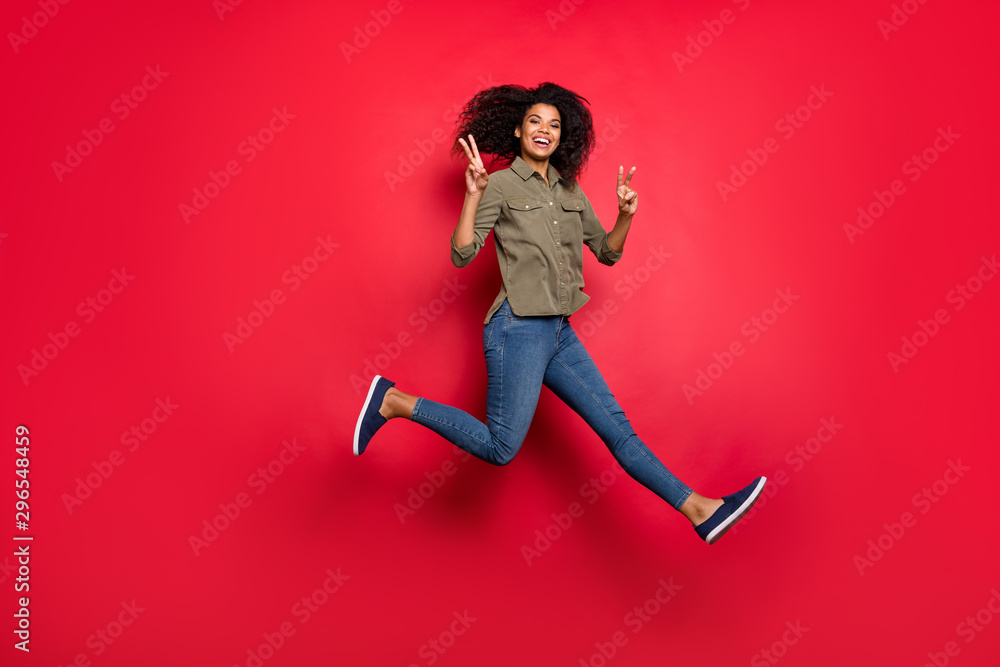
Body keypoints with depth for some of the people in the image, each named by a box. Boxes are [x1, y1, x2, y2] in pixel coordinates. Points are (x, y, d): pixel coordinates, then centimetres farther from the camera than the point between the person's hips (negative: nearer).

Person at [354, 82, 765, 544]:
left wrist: (626, 215, 2)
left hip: (559, 332, 7)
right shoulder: (500, 184, -3)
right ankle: (395, 401, 8)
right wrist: (472, 195, -23)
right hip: (519, 329, -7)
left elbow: (607, 252, 20)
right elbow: (462, 255, -12)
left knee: (616, 427, 7)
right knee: (500, 449, -4)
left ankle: (699, 510, 8)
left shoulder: (570, 190, 15)